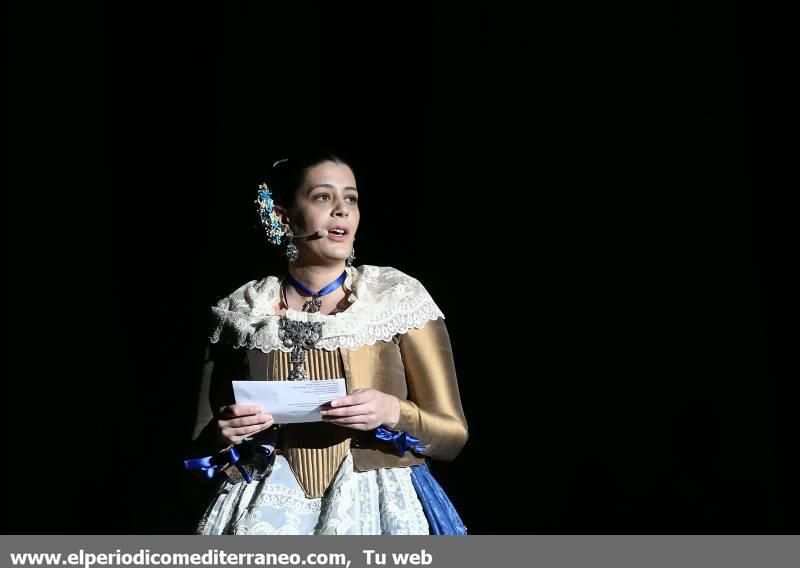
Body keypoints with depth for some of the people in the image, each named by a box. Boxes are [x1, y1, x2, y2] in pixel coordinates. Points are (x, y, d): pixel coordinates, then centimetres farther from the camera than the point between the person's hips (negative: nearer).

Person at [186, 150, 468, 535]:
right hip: (271, 515, 1)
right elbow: (201, 449, 10)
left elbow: (453, 434, 0)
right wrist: (222, 434, -12)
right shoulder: (243, 312, 3)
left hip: (380, 510, -1)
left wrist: (392, 412, -18)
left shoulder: (399, 297, 0)